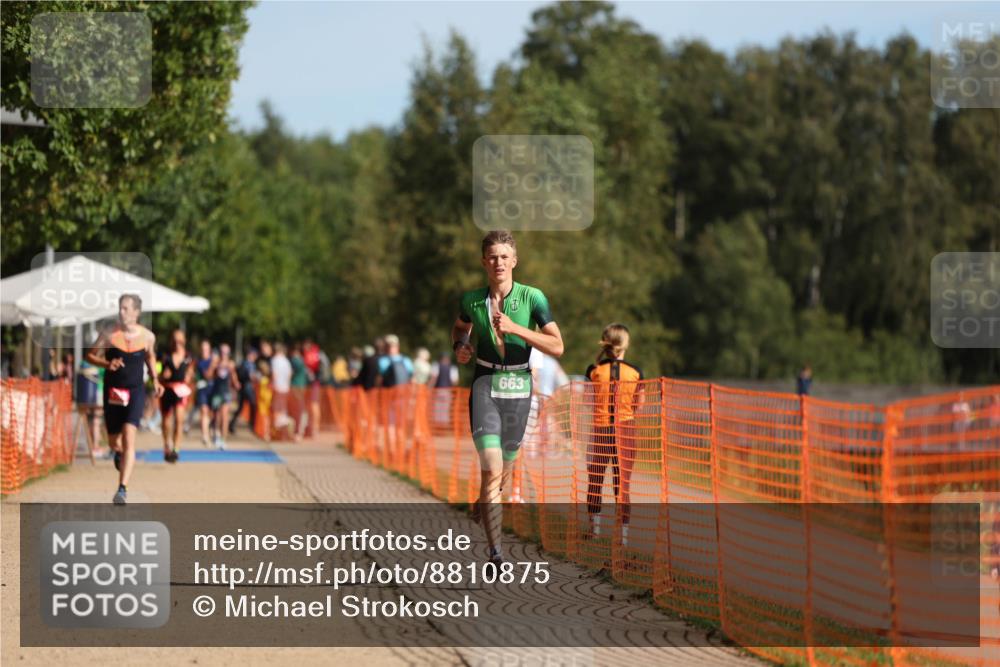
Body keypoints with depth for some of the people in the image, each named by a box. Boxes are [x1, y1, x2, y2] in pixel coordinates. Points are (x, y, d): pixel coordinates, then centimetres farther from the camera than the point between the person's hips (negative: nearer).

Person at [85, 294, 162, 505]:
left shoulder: (147, 336, -2)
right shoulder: (109, 335, -7)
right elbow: (90, 356, 2)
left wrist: (155, 380, 9)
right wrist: (106, 364, -17)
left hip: (135, 392, -1)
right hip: (113, 391, 1)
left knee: (129, 437, -18)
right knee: (114, 441, 13)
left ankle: (123, 488, -22)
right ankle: (119, 453, 54)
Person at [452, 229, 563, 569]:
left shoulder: (533, 298, -6)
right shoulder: (471, 301, 0)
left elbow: (557, 346, -10)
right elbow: (460, 326, 24)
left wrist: (515, 328, -21)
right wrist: (459, 346, 1)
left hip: (518, 388, 1)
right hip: (485, 387, -1)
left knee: (504, 471, 15)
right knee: (492, 468, -19)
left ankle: (483, 504, 51)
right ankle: (495, 552, -23)